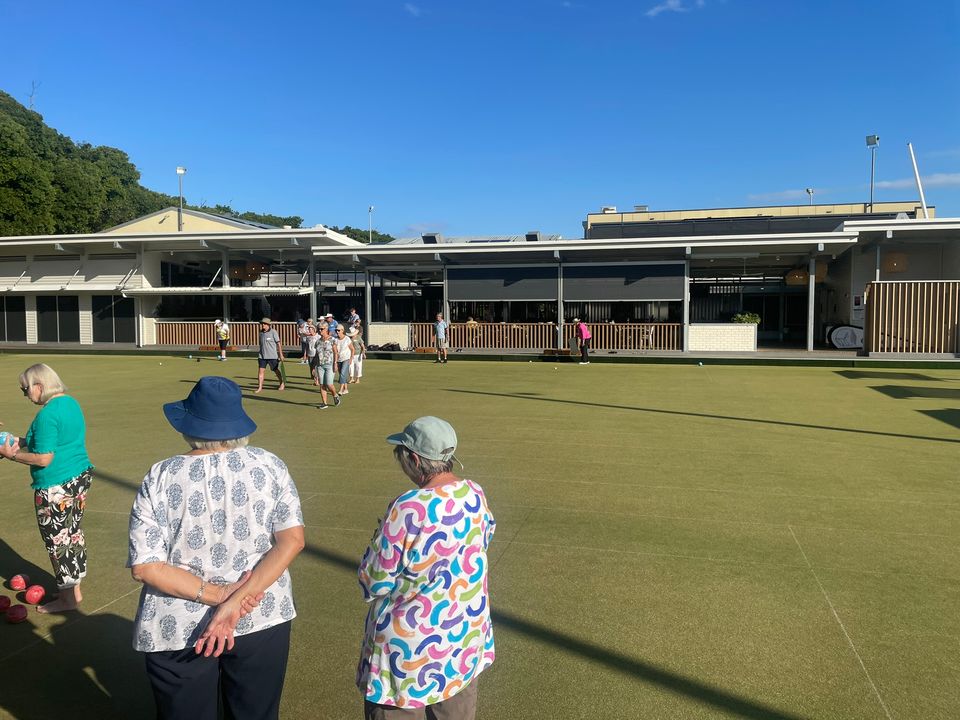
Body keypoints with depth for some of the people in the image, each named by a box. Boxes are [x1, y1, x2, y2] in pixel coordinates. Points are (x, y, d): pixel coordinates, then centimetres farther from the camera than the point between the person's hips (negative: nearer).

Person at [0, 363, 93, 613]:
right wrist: (23, 442, 12)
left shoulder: (47, 414, -20)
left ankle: (67, 599, 17)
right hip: (80, 478, 9)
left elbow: (44, 459, -20)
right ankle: (74, 590, 30)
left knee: (58, 540, 5)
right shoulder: (71, 403, 8)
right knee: (74, 534, 18)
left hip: (56, 489, -9)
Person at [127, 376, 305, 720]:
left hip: (178, 630, -1)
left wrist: (217, 595, -14)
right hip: (261, 620, 1)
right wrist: (236, 602, -17)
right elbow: (292, 539, -13)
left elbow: (144, 566, -13)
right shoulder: (269, 466, -7)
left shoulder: (160, 478, -10)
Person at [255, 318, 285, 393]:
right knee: (260, 370, -5)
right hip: (262, 356, 4)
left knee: (276, 370, 9)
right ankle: (260, 387, -2)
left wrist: (281, 355, -9)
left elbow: (279, 344, -7)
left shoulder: (273, 332, -9)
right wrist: (259, 354, 20)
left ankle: (282, 384, 29)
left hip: (272, 356, -4)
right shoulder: (261, 333, 7)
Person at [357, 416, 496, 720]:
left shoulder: (408, 509, -27)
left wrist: (381, 541, 0)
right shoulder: (476, 495, -7)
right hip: (466, 635, 6)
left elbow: (374, 583, -18)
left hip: (411, 644, -6)